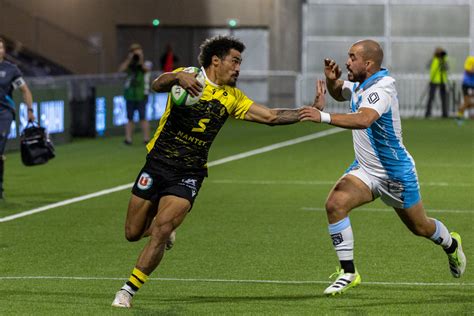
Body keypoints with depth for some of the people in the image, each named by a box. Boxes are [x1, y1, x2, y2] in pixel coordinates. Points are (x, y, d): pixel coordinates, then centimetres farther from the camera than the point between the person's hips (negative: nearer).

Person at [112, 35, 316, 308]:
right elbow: (157, 85, -25)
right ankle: (166, 228, 41)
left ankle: (128, 292, -5)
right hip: (157, 164, -1)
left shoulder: (232, 97, 7)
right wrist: (178, 78, -46)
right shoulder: (189, 77, -5)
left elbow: (271, 116, 6)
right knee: (133, 233, 7)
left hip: (189, 174, 1)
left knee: (159, 233, -16)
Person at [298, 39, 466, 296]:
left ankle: (451, 245, 48)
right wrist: (331, 80, -3)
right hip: (365, 169, 7)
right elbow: (338, 93, 21)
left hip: (396, 175, -7)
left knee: (420, 228, 13)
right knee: (335, 204, -19)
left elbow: (363, 120, -48)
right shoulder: (358, 86, -2)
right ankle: (348, 273, -11)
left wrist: (324, 117, -55)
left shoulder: (381, 89, -29)